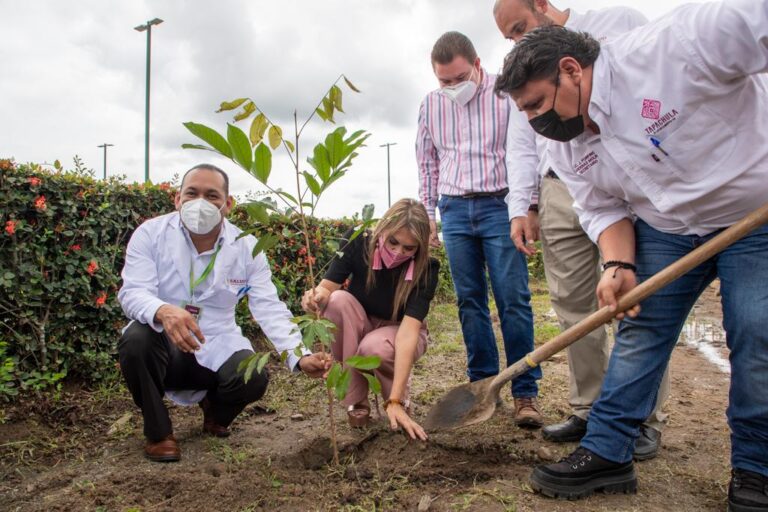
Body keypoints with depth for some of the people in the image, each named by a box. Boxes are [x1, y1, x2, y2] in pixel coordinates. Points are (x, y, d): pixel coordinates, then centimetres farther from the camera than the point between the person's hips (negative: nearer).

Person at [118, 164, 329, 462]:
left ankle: (214, 409, 15)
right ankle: (158, 432, -5)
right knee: (135, 339, -33)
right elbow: (133, 292, -19)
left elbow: (269, 308, -11)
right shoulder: (151, 234, -8)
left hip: (217, 349, 1)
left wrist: (300, 357, -26)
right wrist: (163, 311, -45)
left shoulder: (246, 247, -5)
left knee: (254, 379, -26)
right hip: (163, 347, -1)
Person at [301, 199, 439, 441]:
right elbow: (327, 287, -21)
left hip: (398, 332, -2)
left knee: (374, 348, -38)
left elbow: (408, 330, -37)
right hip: (357, 328, 3)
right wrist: (316, 297, -48)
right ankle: (356, 402, -20)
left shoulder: (425, 270, -28)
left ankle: (401, 398, -3)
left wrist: (394, 401, -44)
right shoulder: (357, 243, -22)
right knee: (339, 299, -32)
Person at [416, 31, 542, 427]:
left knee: (514, 300, -6)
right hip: (454, 209, 4)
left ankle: (525, 392, 2)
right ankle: (483, 384, 16)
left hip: (499, 205, -4)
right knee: (470, 301, 6)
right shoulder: (430, 105, 10)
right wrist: (428, 213, 13)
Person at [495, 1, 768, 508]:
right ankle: (607, 453, 11)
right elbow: (605, 210, -1)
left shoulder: (674, 43, -27)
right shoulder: (567, 148, -5)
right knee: (639, 332, 1)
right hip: (666, 228, 5)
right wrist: (619, 265, -20)